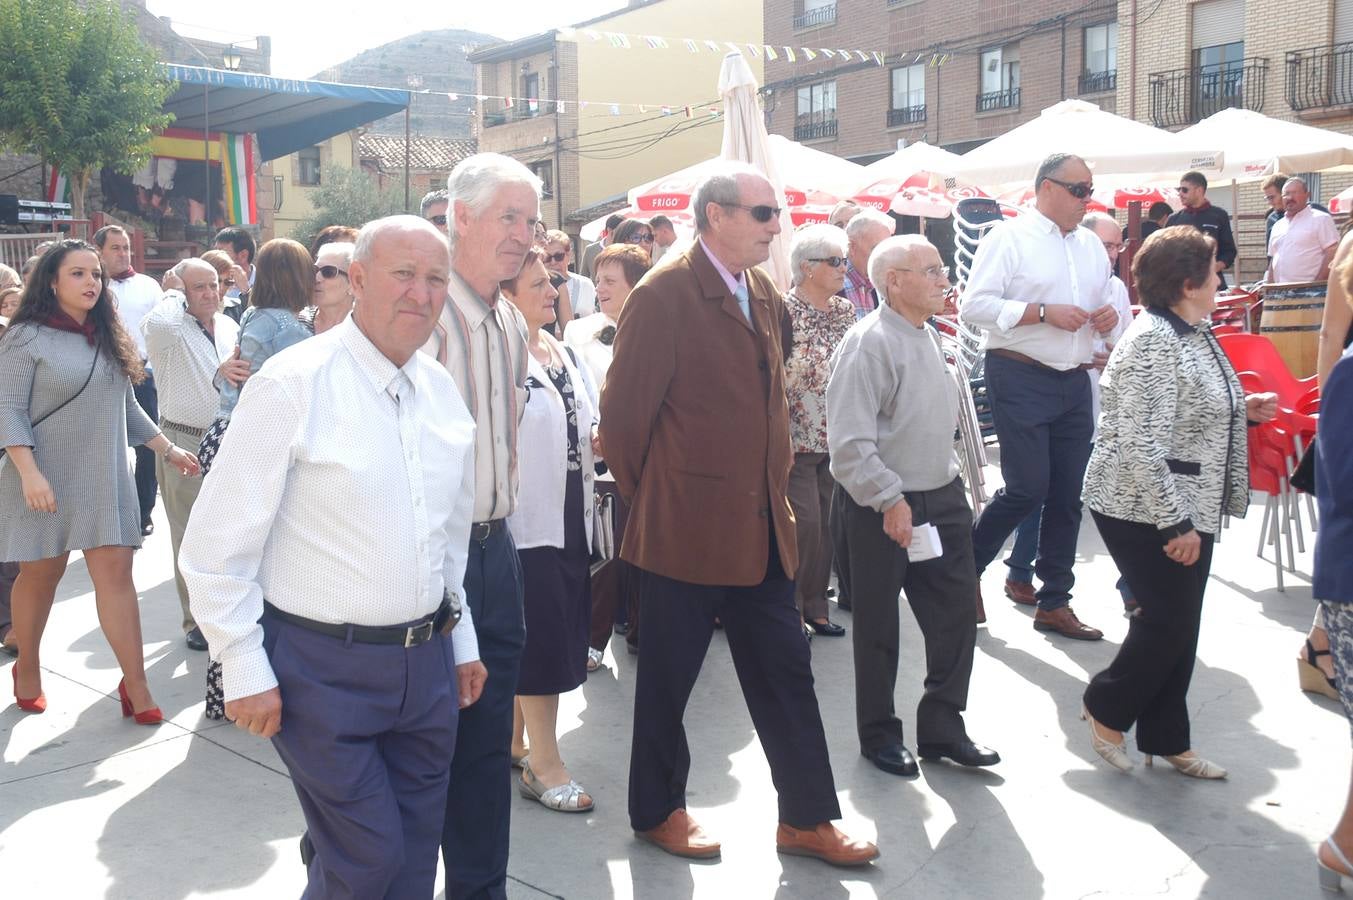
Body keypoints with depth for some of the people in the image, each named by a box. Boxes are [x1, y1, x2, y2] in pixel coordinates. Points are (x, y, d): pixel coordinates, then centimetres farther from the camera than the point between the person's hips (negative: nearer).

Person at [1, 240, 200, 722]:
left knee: (116, 573, -4)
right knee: (40, 574, 8)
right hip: (47, 478, -4)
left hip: (104, 478, 4)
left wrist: (168, 449, 13)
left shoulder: (108, 338, 12)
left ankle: (135, 685, -5)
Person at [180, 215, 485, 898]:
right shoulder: (293, 385, -13)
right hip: (325, 666, -6)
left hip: (427, 660, 6)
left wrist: (461, 639, 16)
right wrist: (246, 673, -10)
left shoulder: (441, 389, 6)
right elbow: (215, 547, -11)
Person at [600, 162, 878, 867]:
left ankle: (807, 819, 26)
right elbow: (623, 412, -13)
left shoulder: (762, 293, 10)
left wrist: (774, 485, 15)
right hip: (686, 529, -7)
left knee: (785, 671, 12)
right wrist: (649, 498, -3)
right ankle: (657, 811, 30)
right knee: (668, 678, 11)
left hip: (761, 525, 7)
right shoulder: (664, 294, -14)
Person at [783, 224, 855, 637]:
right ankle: (789, 608, 8)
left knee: (826, 524, 10)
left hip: (836, 437, 6)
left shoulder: (845, 310, 9)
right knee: (804, 523, -8)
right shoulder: (784, 312, -11)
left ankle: (815, 607, 22)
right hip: (797, 438, -6)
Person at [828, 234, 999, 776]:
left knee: (957, 614, 10)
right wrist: (891, 500, -23)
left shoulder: (927, 337, 11)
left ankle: (942, 730, 26)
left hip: (941, 499, 8)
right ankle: (879, 736, 26)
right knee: (878, 629, 8)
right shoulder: (870, 343, -18)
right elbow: (849, 443, -23)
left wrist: (950, 481, 17)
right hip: (880, 509, -8)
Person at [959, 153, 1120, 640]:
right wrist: (1044, 313, -19)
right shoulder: (1008, 238, -5)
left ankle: (1054, 602, 19)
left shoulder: (1092, 245, 16)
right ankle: (966, 568, 15)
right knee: (1027, 488, -9)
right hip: (1021, 378, -7)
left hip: (1075, 381, 7)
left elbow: (1102, 301, 27)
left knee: (1068, 495, 8)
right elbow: (973, 305, -14)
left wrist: (1108, 315, 3)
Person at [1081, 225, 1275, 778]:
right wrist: (1175, 523, -24)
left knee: (1178, 626, 14)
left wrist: (1242, 411, 7)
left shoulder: (1192, 333, 10)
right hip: (1145, 510, -10)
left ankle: (1165, 739, 26)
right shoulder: (1153, 343, -21)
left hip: (1190, 506, 10)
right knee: (1169, 621, -2)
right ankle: (1106, 709, 21)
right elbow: (1140, 445, -25)